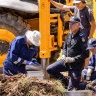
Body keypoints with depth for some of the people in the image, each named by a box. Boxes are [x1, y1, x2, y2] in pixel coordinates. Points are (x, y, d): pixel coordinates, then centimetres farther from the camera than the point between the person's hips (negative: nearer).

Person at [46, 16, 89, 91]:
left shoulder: (82, 37, -16)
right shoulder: (69, 35, 7)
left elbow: (86, 54, -20)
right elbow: (65, 48, 20)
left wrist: (73, 59, -22)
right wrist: (63, 55, -1)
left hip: (76, 66, -7)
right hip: (66, 62, 7)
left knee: (71, 89, -5)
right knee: (49, 69, 2)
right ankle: (63, 79, 19)